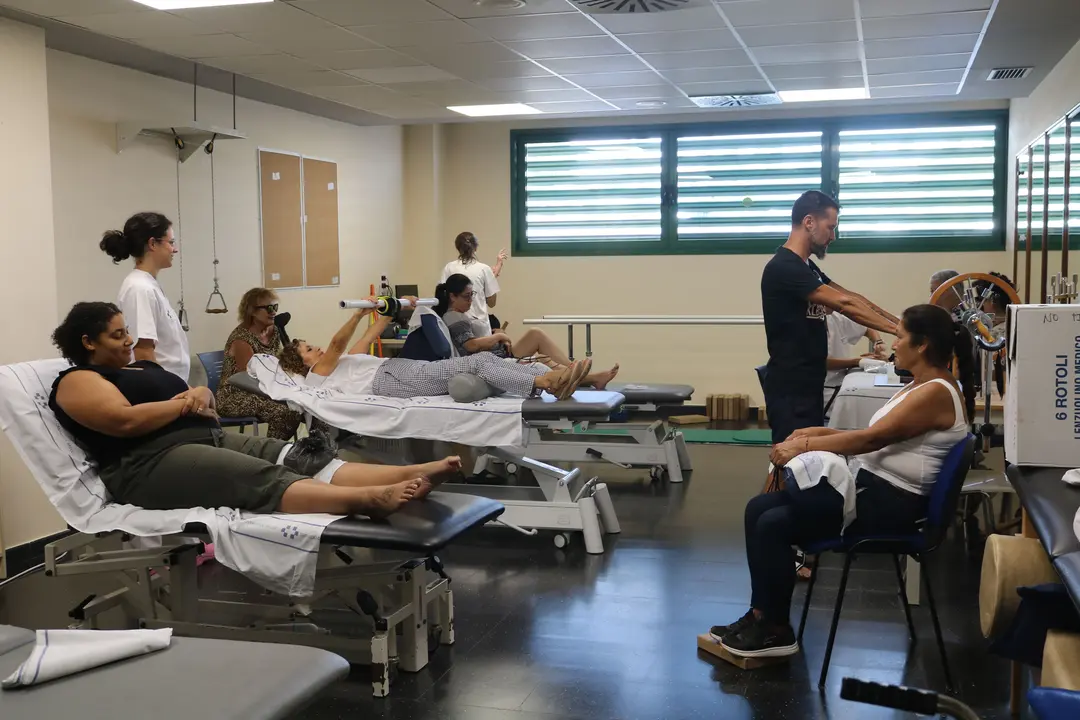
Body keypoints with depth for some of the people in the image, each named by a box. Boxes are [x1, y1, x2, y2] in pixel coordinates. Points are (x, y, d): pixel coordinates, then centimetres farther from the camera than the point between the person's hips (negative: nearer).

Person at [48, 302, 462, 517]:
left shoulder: (140, 367, 29)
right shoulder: (77, 381, 3)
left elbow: (197, 410, 23)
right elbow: (125, 420, -17)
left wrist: (200, 394, -2)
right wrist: (185, 402, -4)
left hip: (210, 440, 8)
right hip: (151, 464, -8)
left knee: (299, 459, -15)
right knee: (264, 480, -33)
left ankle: (410, 474, -33)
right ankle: (368, 499, -56)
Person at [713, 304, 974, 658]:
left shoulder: (936, 393, -16)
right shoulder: (921, 386, 16)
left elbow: (871, 439, -20)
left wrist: (805, 446, -15)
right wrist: (820, 432, 8)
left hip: (891, 504, -10)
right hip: (869, 484, 10)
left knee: (773, 523, -17)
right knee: (760, 508, -2)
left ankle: (773, 628, -2)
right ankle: (763, 616, 3)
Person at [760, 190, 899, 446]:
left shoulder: (806, 267, 15)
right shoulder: (783, 268, -17)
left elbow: (851, 298, 15)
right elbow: (845, 304, -22)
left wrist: (899, 323, 7)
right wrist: (898, 330, -19)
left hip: (809, 384, 10)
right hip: (789, 388, -10)